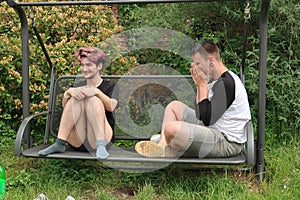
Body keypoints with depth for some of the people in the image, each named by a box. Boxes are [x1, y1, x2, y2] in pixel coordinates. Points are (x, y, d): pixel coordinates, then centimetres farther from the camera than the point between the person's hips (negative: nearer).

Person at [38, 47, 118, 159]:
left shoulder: (110, 87, 9)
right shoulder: (79, 88, 18)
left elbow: (111, 107, -12)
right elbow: (65, 105, -1)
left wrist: (96, 91, -27)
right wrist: (70, 91, -21)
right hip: (77, 141, 3)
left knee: (93, 99, -23)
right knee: (76, 98, -19)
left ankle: (101, 145, -33)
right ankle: (59, 144, -25)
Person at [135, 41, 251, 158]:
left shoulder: (227, 83, -20)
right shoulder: (215, 80, 12)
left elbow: (206, 119, -22)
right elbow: (200, 114, 14)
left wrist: (203, 85, -16)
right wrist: (199, 85, 4)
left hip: (227, 142, -10)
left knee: (172, 128, -27)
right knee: (174, 106, 12)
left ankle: (170, 153, 7)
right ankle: (163, 146, 0)